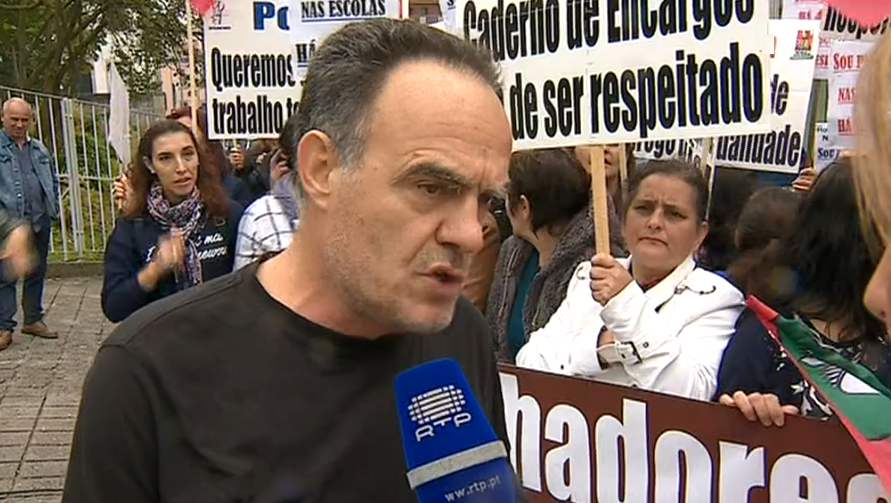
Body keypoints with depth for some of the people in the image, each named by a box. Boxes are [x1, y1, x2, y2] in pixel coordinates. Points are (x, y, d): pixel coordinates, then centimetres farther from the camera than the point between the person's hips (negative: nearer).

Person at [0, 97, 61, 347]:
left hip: (40, 221, 5)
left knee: (37, 273, 13)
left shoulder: (40, 149, 15)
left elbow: (53, 179, 24)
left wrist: (53, 207, 12)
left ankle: (33, 319, 25)